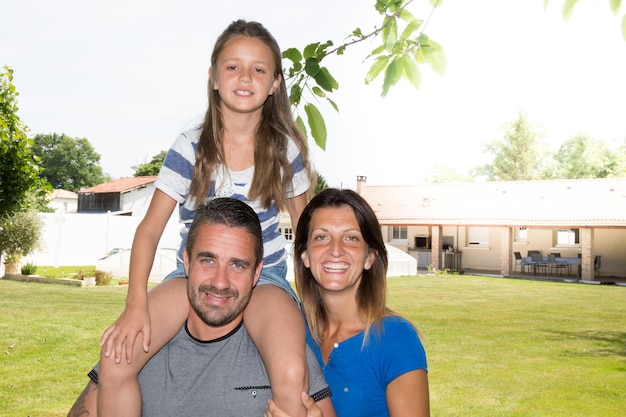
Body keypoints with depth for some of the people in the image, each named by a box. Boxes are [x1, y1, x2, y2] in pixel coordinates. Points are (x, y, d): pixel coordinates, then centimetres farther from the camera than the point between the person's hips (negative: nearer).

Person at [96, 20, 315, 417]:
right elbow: (150, 228, -9)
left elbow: (304, 225, 9)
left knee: (291, 376, -30)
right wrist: (136, 305, -21)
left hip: (264, 275, 0)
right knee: (115, 361, -21)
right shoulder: (191, 148, -7)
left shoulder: (285, 148, -3)